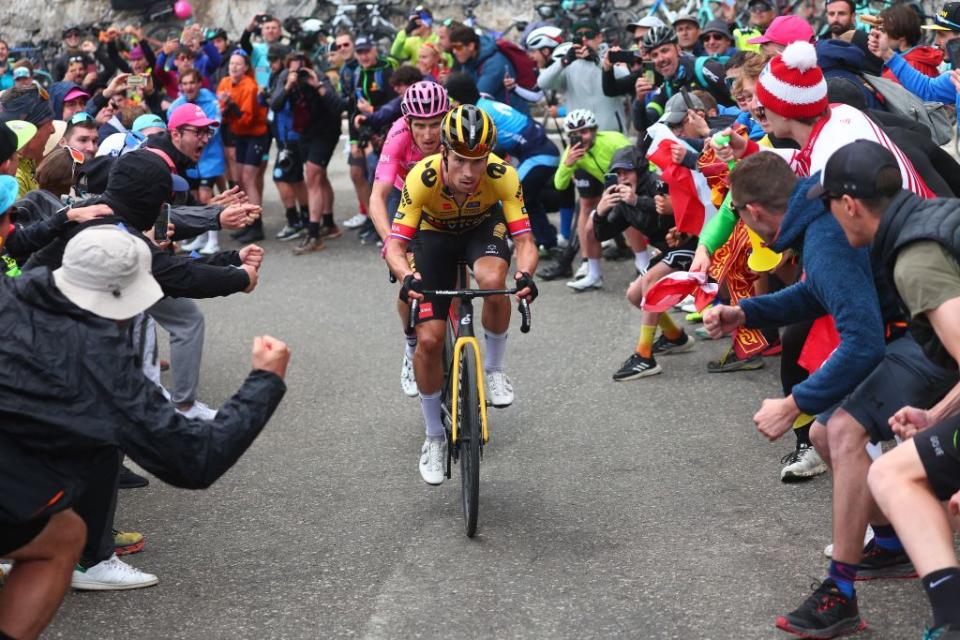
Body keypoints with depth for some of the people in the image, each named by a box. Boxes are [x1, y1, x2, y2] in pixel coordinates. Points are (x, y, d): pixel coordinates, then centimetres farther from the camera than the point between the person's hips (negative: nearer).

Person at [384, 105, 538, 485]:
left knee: (493, 282, -36)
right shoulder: (423, 177, -35)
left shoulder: (502, 176, -33)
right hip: (435, 234, 0)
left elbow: (524, 240, -31)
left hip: (484, 227, 0)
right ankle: (434, 437, 11)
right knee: (429, 339, -10)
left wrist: (525, 274, -53)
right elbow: (396, 244, -34)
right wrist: (407, 276, -55)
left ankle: (494, 368, -8)